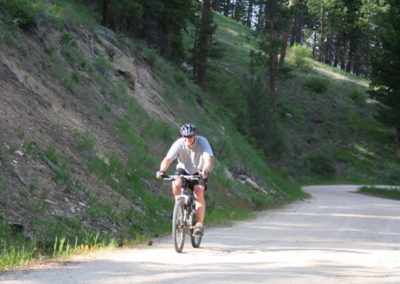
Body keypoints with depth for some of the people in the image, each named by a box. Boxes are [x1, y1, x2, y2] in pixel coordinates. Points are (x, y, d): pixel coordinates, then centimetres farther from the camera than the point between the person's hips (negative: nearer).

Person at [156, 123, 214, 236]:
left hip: (199, 172, -1)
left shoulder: (202, 142, -26)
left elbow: (209, 159, -39)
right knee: (176, 184, -30)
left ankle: (200, 223, -18)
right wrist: (162, 170, -55)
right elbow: (168, 159, -34)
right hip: (183, 169, 1)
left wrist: (205, 171, -60)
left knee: (199, 192, -26)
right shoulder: (179, 144, -24)